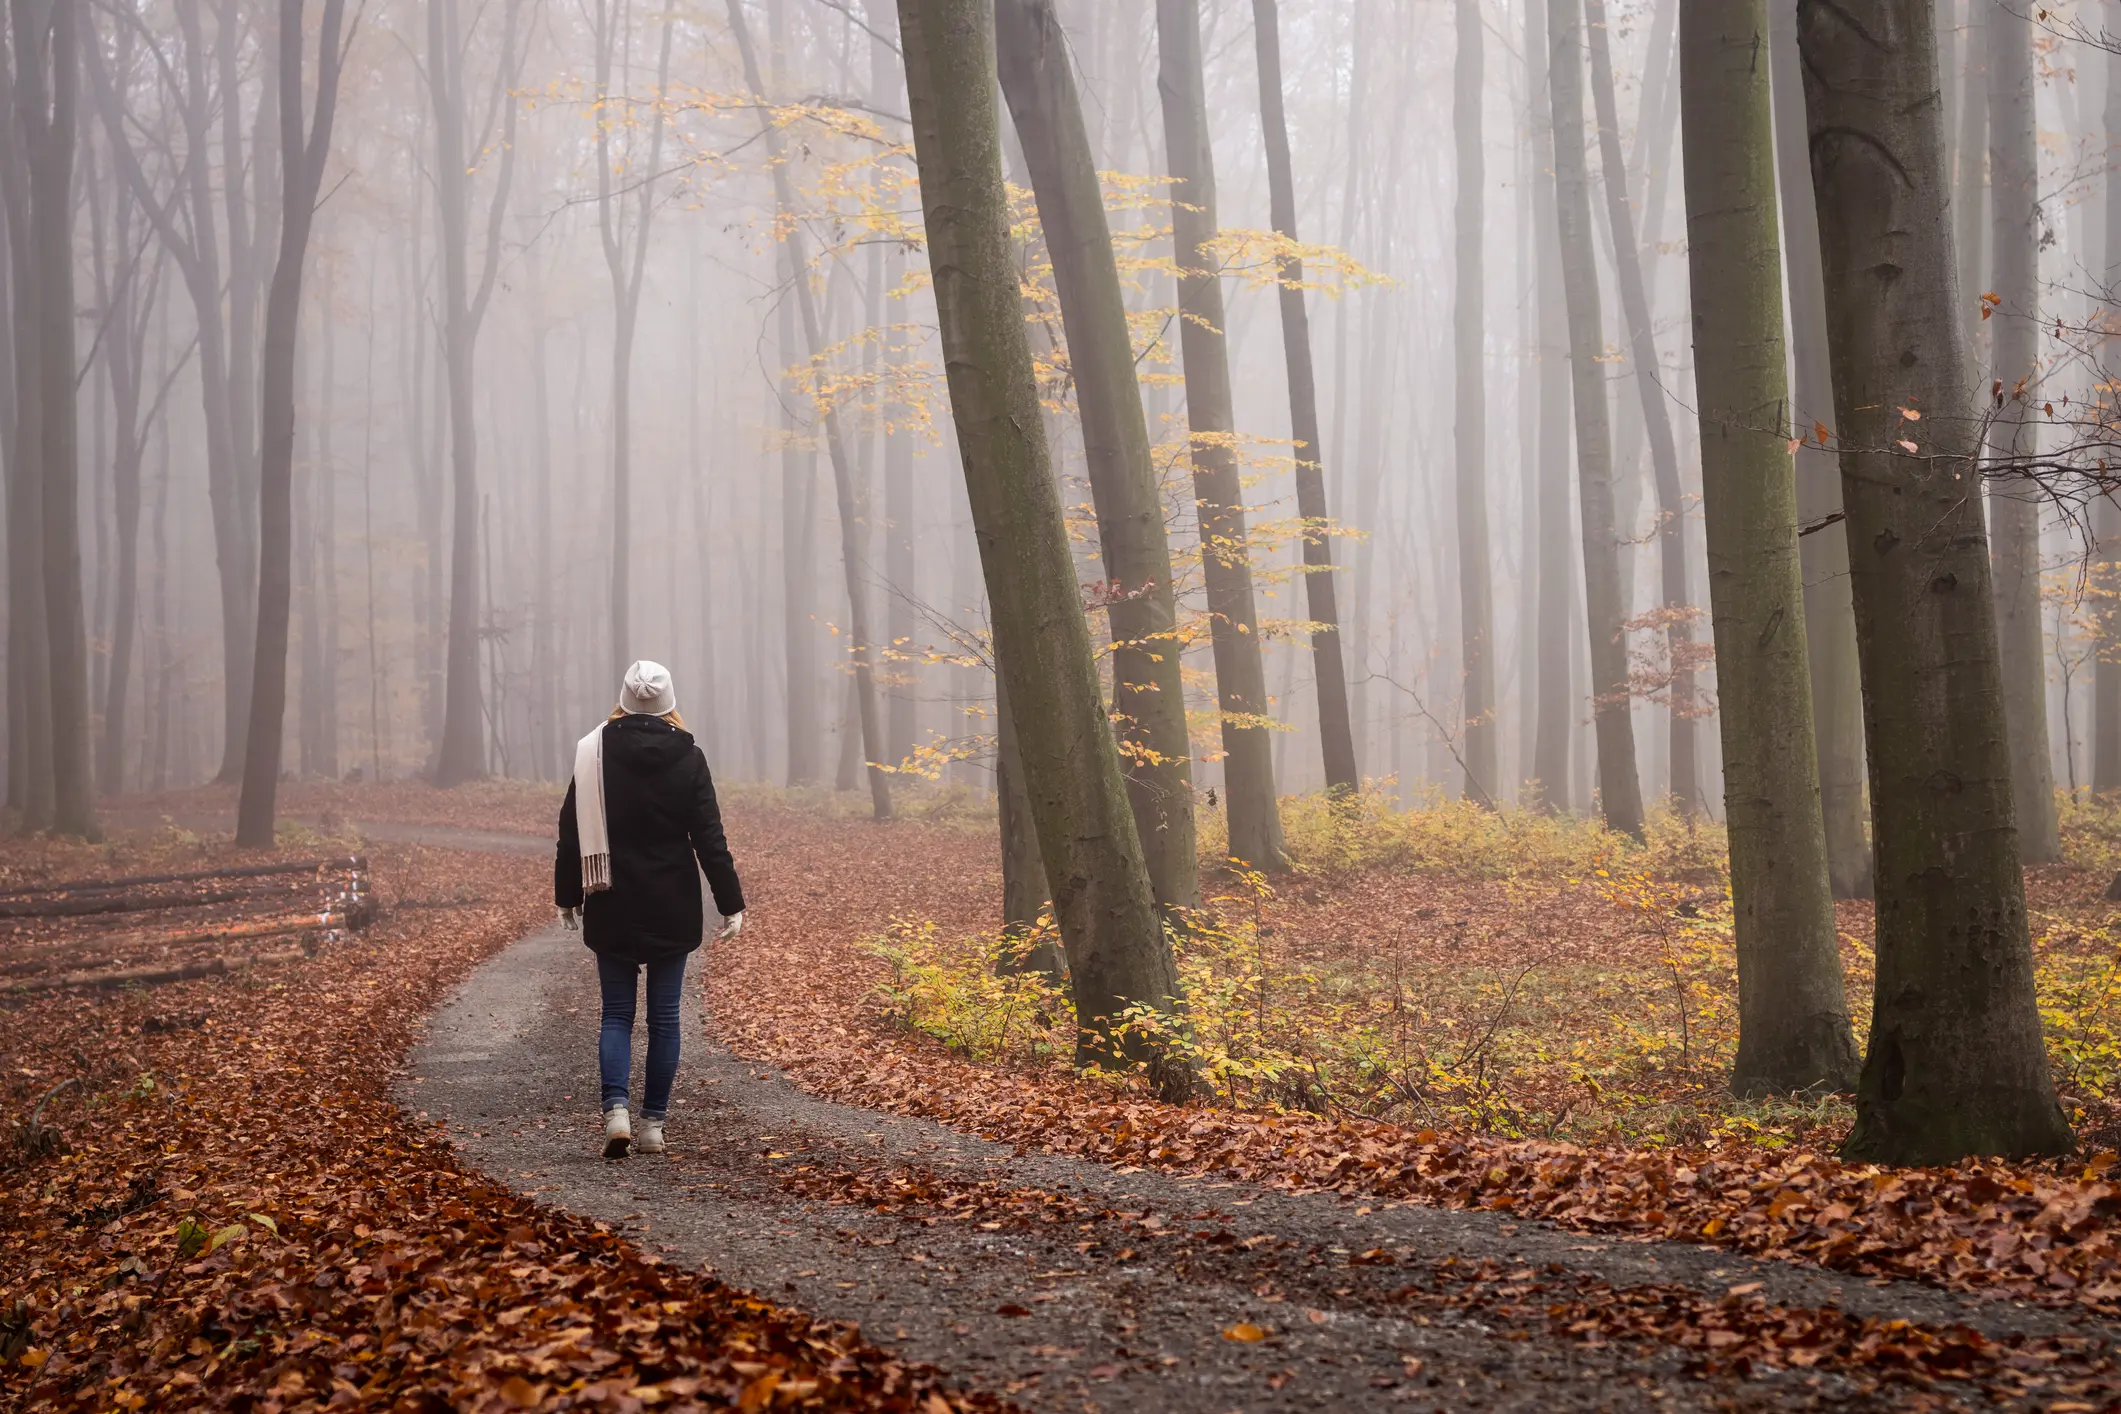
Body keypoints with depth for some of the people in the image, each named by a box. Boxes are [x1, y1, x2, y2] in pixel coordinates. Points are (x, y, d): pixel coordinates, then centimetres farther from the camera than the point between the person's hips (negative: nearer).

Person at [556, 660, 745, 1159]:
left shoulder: (594, 752, -3)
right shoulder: (688, 757, -5)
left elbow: (571, 832, 1)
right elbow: (709, 838, -6)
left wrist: (567, 898, 12)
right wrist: (731, 904, -1)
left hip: (612, 910, 1)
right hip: (673, 911, 0)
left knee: (616, 1013, 8)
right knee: (664, 1017, 8)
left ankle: (616, 1110, -12)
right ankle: (653, 1126, 10)